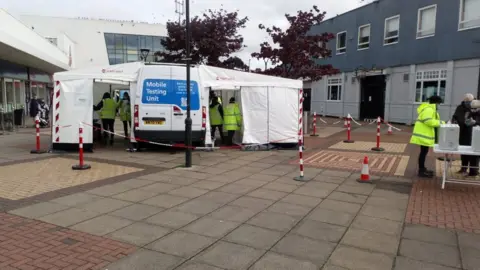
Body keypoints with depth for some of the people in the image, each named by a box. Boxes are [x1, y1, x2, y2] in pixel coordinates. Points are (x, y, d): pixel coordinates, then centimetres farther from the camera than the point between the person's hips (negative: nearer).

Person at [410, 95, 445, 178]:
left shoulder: (431, 109, 19)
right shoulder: (428, 109, -17)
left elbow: (432, 120, 19)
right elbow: (428, 121, -27)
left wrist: (441, 122, 5)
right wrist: (439, 122, -19)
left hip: (424, 134, 11)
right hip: (423, 134, -11)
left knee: (424, 151, 16)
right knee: (423, 152, -7)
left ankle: (422, 168, 25)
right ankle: (421, 171, -2)